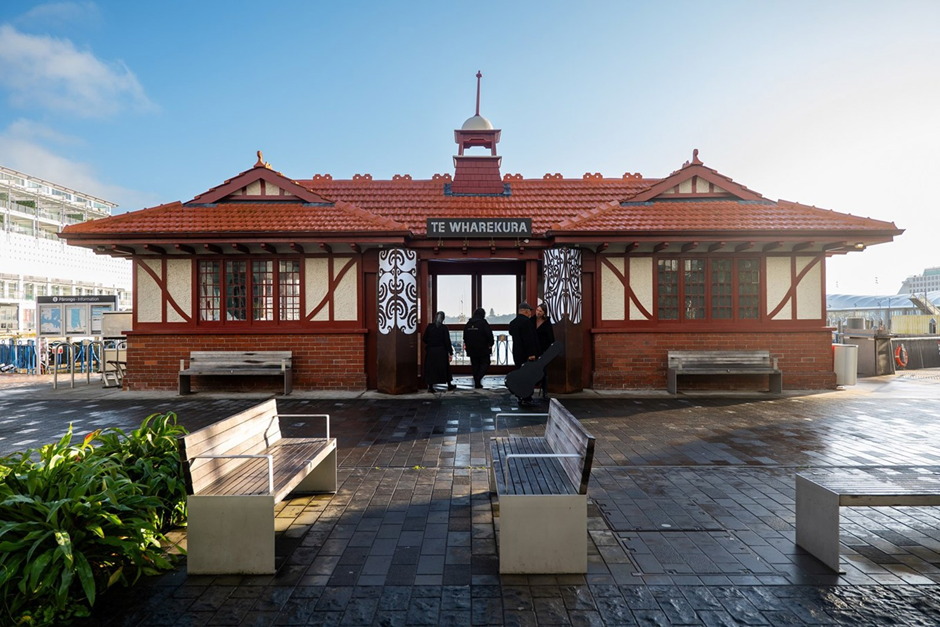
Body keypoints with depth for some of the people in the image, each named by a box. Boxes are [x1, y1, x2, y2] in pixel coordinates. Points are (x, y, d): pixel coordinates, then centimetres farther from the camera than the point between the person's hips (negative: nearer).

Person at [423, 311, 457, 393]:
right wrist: (450, 352, -6)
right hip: (441, 351, -1)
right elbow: (447, 341, -10)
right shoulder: (444, 328, -7)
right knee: (445, 368, 10)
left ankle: (430, 386, 3)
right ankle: (449, 385, 21)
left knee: (430, 368, 7)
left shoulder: (429, 327, -1)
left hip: (431, 350, 2)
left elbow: (424, 339, 0)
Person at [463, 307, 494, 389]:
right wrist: (490, 344, 0)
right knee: (485, 363, 5)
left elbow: (465, 336, 14)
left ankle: (477, 383, 10)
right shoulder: (483, 323, -11)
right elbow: (489, 334, -13)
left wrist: (467, 345, 20)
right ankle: (479, 377, -16)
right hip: (483, 348, -5)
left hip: (471, 349, 5)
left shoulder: (468, 323, 8)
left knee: (475, 365, 10)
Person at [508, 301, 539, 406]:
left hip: (517, 354, 9)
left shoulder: (513, 322, 13)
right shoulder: (526, 321, -16)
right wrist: (531, 353, -21)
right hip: (526, 354, -9)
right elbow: (529, 339, -21)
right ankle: (527, 398, -3)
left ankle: (521, 398, 18)